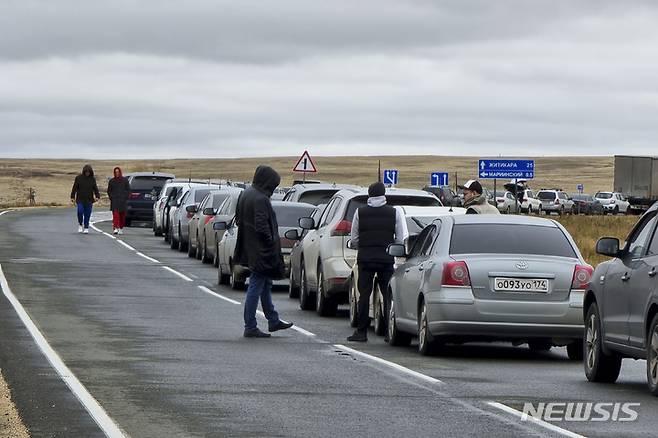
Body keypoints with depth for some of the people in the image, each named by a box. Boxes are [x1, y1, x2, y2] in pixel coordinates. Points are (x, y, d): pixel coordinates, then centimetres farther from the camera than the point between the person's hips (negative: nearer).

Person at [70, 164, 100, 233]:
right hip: (80, 199, -2)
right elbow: (74, 188, 3)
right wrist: (72, 197, -2)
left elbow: (95, 188, 8)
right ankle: (80, 224, 6)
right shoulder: (78, 178, 1)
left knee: (87, 214, 1)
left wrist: (97, 196, -7)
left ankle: (86, 228, 11)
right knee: (80, 211, -17)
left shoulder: (92, 179, 6)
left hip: (89, 200, 2)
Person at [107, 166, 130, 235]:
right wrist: (111, 198, 3)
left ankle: (121, 228, 16)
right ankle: (116, 228, -21)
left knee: (122, 215, 4)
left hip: (123, 201, 0)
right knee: (115, 214, -14)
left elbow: (128, 190, 8)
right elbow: (109, 191, 15)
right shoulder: (111, 181, 9)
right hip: (114, 201, 0)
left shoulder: (125, 180, 6)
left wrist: (126, 197, -3)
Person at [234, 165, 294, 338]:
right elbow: (262, 226, -26)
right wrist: (272, 243, -15)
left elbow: (238, 220, 15)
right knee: (256, 288, -3)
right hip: (260, 251, -10)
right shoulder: (260, 199, -22)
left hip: (251, 250, 10)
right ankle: (250, 327, 2)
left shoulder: (245, 195, 8)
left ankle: (273, 321, 31)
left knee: (265, 286, 20)